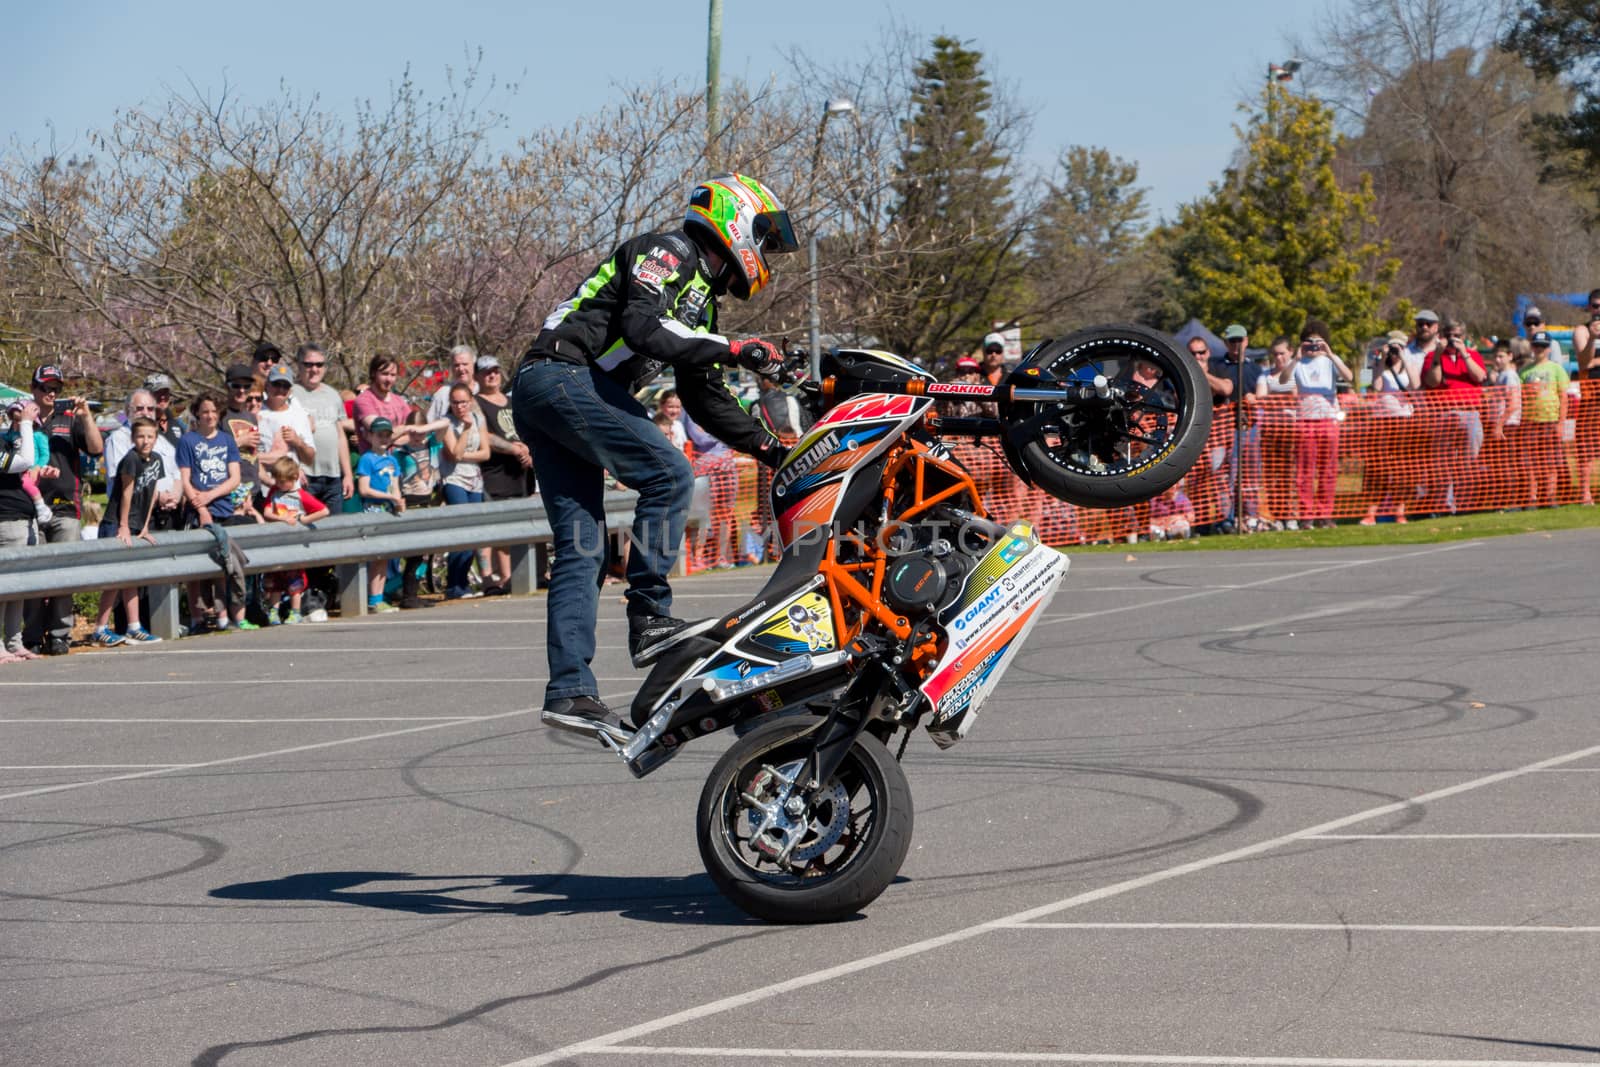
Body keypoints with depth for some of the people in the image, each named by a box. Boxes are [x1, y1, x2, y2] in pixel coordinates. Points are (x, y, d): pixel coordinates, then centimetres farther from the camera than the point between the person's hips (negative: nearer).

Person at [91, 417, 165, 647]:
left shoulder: (155, 460, 7)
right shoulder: (131, 459, -16)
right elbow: (126, 492, -14)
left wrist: (144, 527, 11)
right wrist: (124, 527, -12)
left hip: (135, 528, 8)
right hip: (116, 526, -8)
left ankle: (134, 628, 15)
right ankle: (101, 630, -8)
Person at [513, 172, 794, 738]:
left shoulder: (700, 297, 25)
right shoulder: (668, 252, -4)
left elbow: (704, 398, 28)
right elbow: (642, 326, -22)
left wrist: (767, 447, 21)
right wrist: (730, 349, -24)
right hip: (561, 377, -10)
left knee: (580, 548, 3)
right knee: (669, 474, -18)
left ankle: (570, 691, -1)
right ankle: (649, 617, -17)